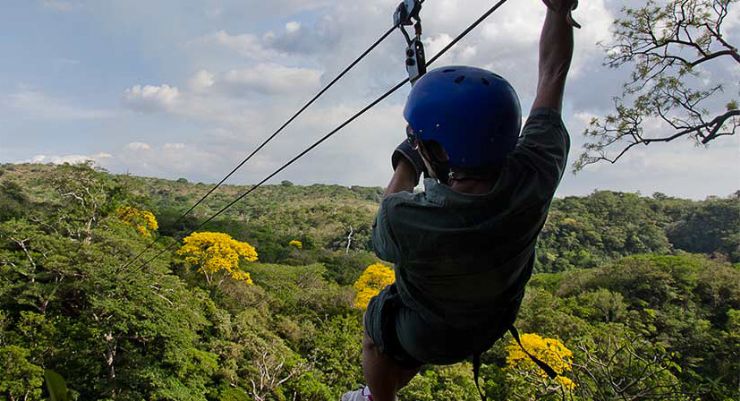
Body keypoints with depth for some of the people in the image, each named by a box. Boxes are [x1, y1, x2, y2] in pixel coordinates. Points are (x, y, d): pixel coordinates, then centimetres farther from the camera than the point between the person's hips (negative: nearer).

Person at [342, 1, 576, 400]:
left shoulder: (405, 219, -43)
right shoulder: (536, 176, -33)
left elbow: (383, 242, -14)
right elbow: (552, 73, -15)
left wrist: (407, 160, -5)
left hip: (427, 334, -4)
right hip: (494, 323, 5)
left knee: (376, 336, 30)